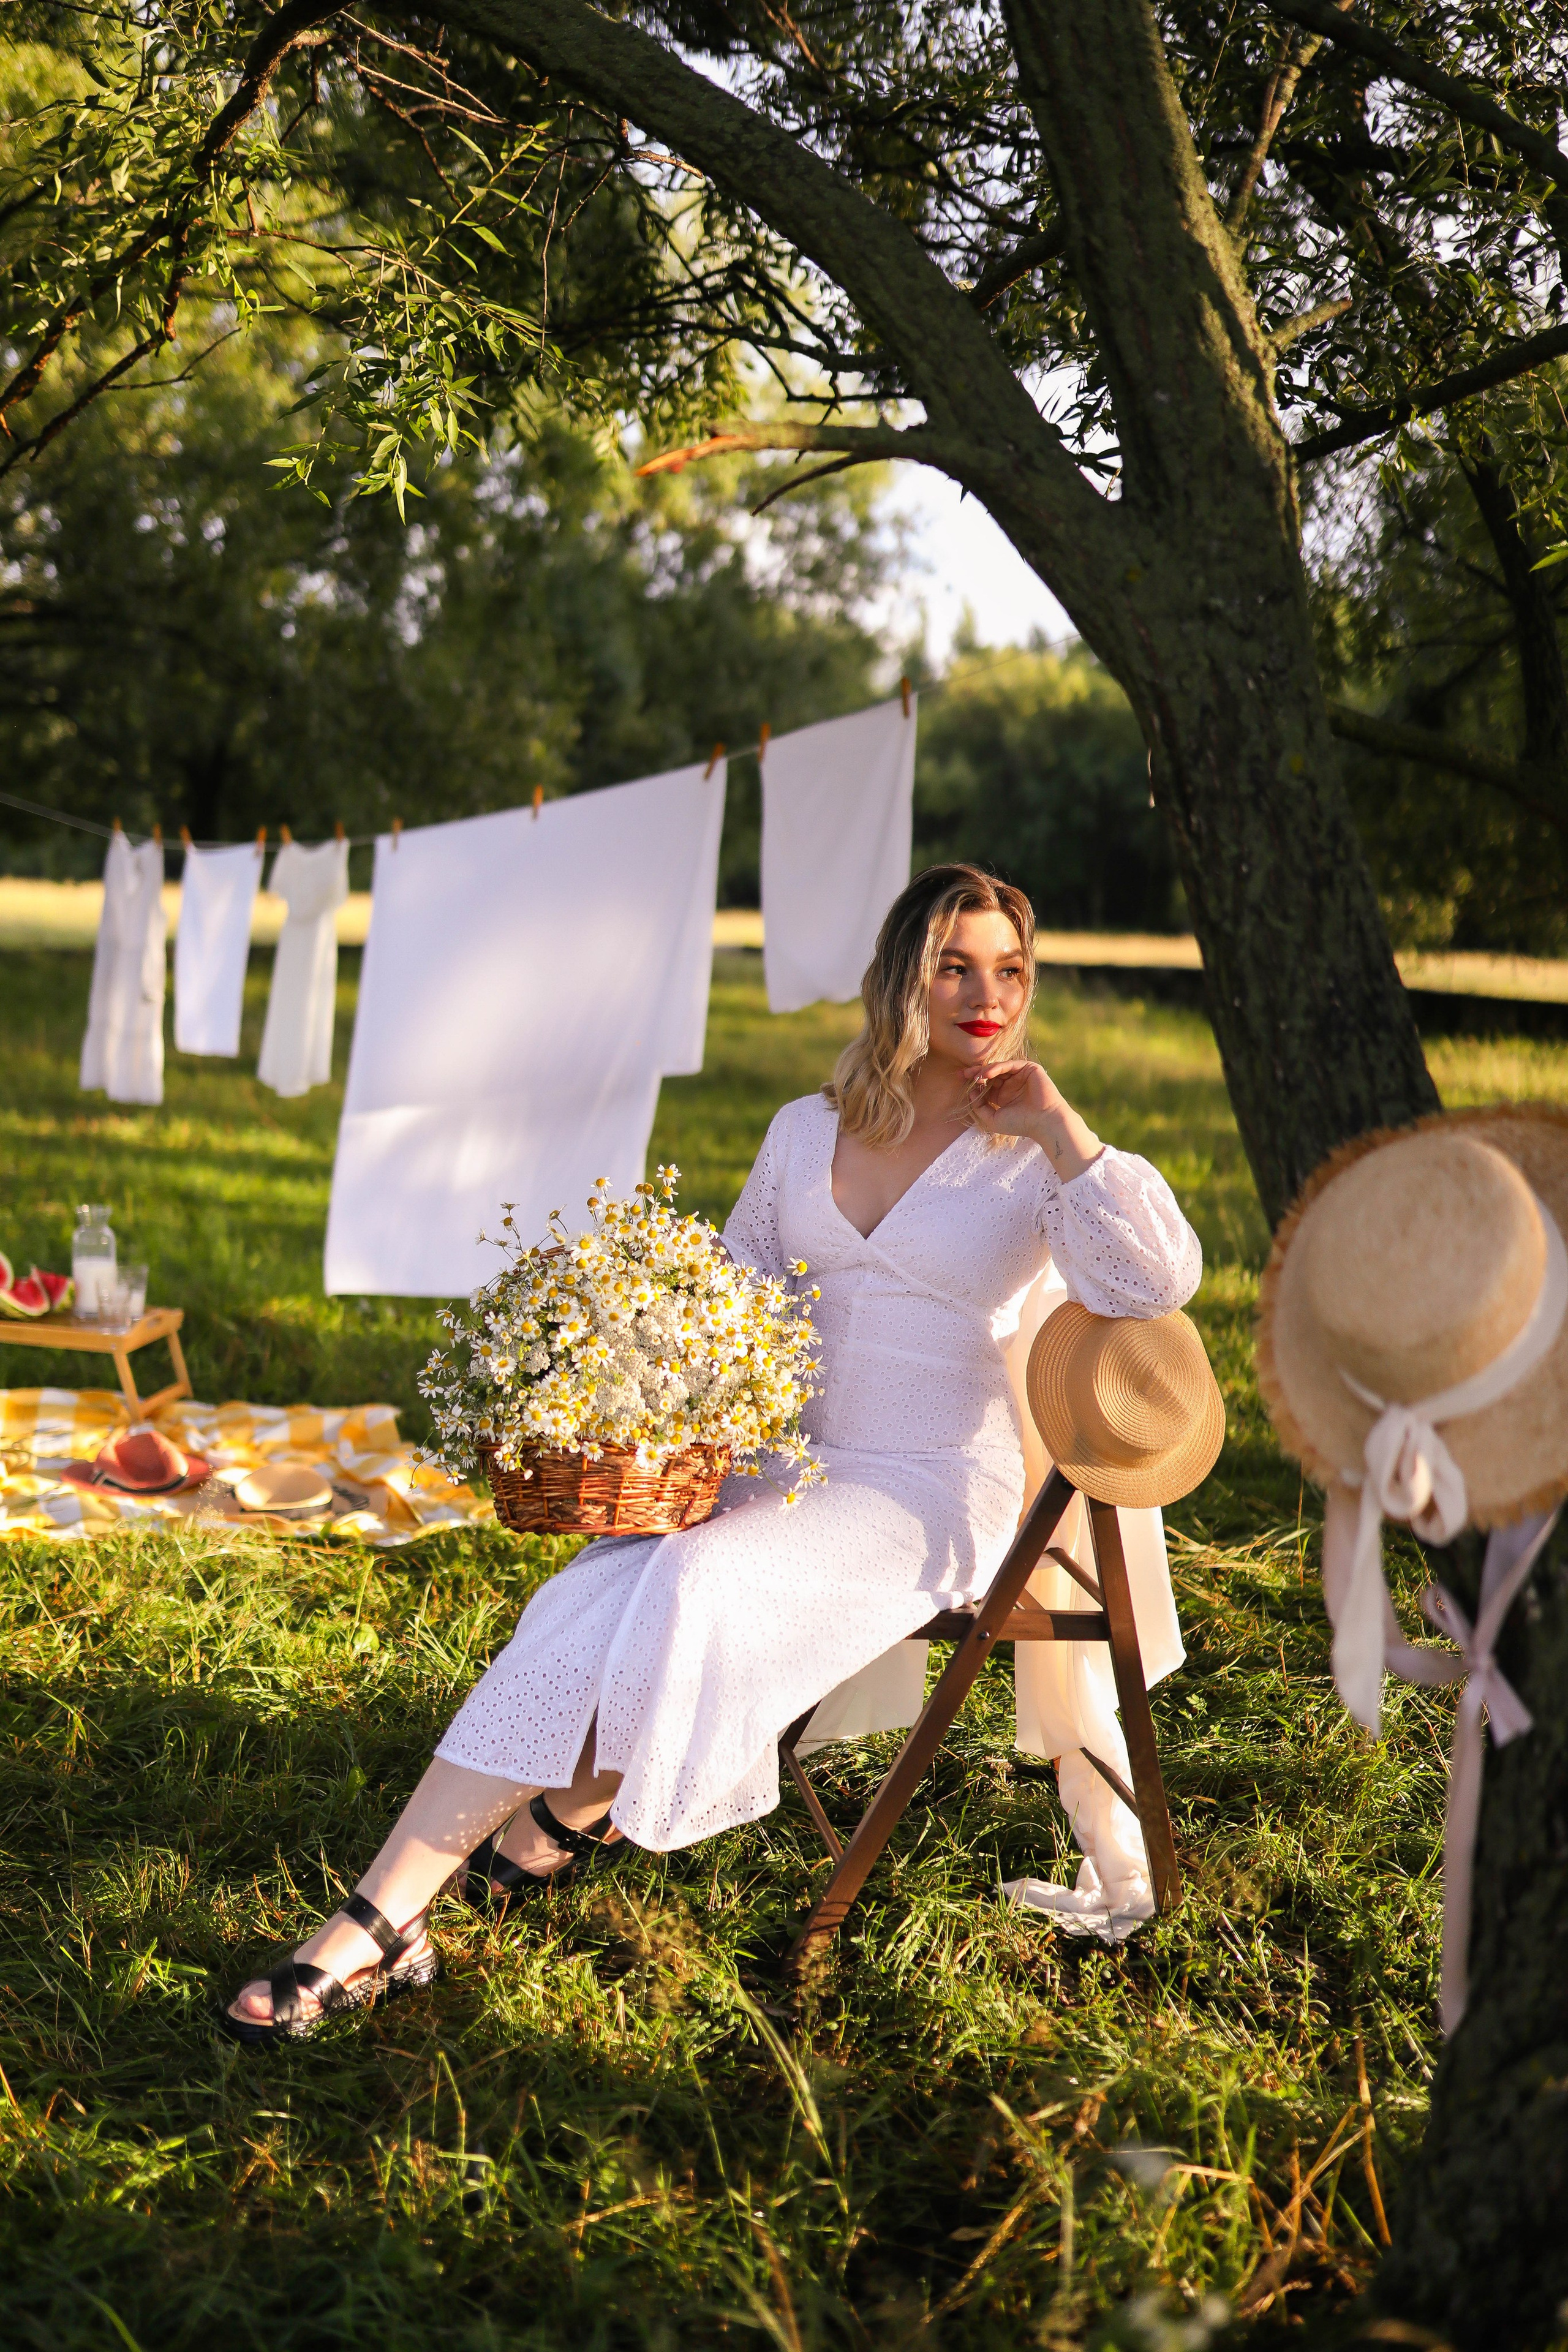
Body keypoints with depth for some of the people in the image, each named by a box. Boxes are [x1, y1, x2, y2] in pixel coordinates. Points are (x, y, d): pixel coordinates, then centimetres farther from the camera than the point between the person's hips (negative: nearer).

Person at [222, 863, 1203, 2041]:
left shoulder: (1032, 1155, -1)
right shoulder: (806, 1133, 12)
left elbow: (1158, 1283, -17)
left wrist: (1063, 1131, -17)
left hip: (931, 1494, -4)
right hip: (782, 1461, 4)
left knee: (694, 1589, -30)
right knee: (583, 1609, -21)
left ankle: (574, 1813, -3)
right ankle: (377, 1926, -21)